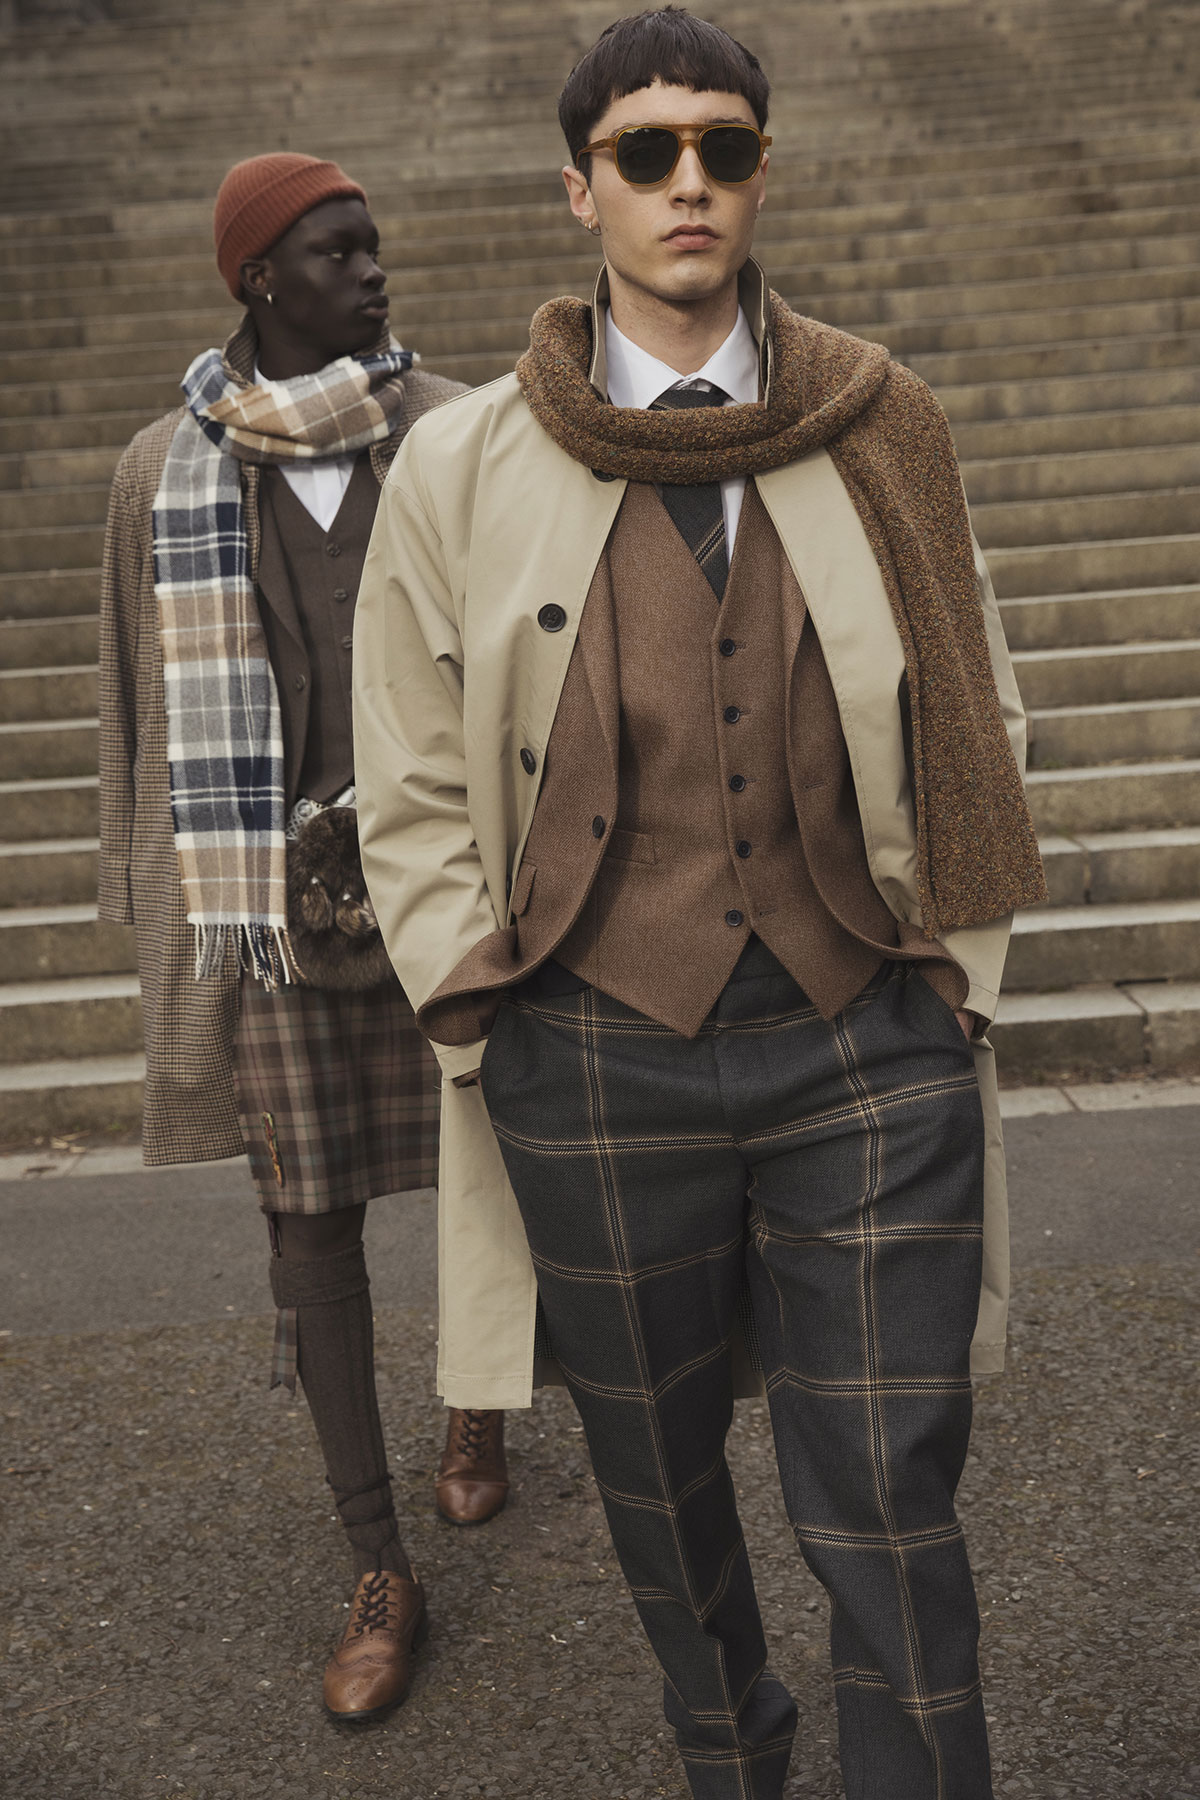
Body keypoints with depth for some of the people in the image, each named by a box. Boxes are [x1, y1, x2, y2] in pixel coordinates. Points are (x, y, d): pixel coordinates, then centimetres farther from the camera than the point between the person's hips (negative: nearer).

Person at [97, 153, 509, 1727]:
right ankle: (382, 1573, 21)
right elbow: (149, 711, 6)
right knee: (309, 1220, 5)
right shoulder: (165, 475, 1)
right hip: (281, 903, 0)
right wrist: (163, 924, 7)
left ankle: (485, 1398, 46)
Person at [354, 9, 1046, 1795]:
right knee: (658, 1478, 20)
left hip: (871, 1045, 0)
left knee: (888, 1518, 3)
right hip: (598, 1057, 1)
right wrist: (488, 1017, 0)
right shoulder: (459, 469, 1)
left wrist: (955, 959, 5)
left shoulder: (884, 432, 4)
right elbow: (412, 796, 6)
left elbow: (974, 723, 12)